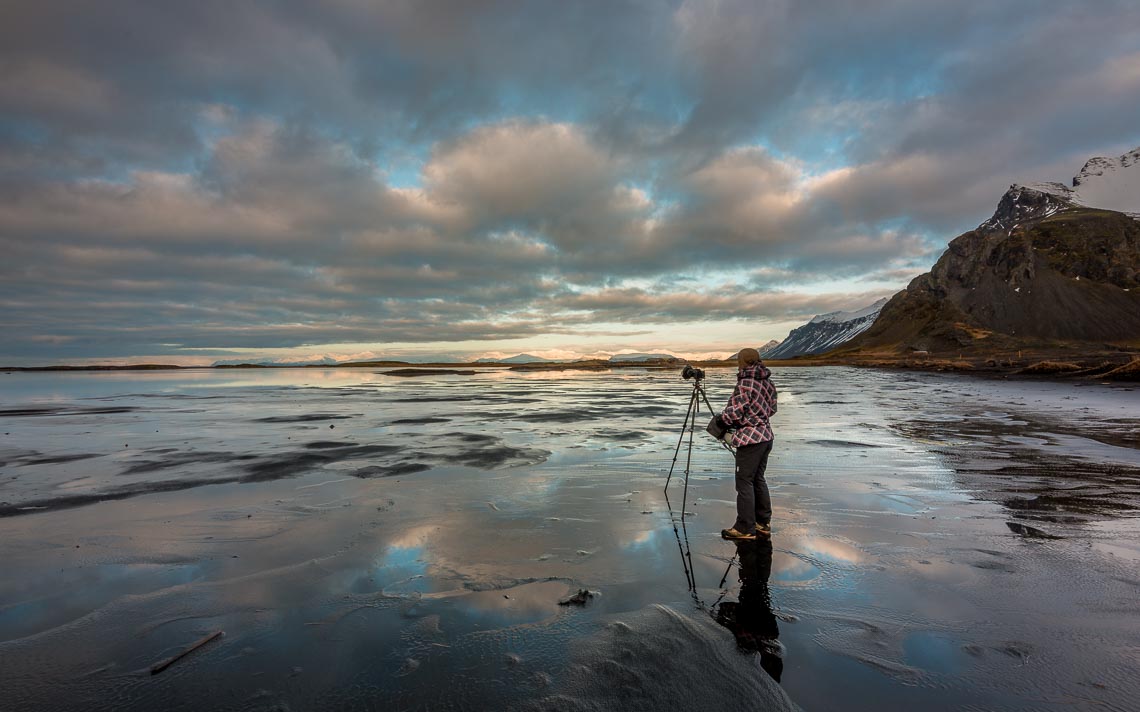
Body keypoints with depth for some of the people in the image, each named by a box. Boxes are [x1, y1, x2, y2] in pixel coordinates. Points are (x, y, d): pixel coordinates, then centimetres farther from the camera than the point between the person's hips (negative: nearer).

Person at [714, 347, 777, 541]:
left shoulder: (745, 383, -16)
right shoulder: (767, 382, 9)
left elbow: (735, 411, -17)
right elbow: (772, 408, 17)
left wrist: (721, 419, 1)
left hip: (750, 438, -9)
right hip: (766, 435, 9)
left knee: (744, 482, -2)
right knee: (758, 479, 18)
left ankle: (745, 529, 4)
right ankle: (763, 524, 25)